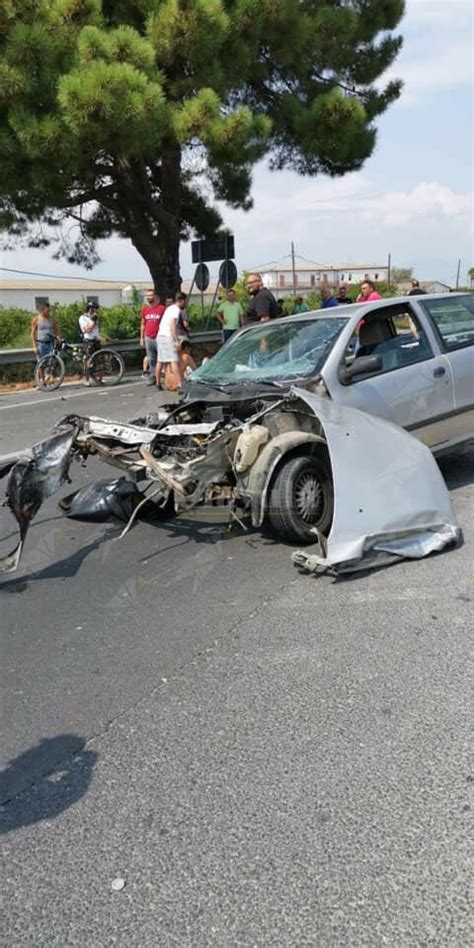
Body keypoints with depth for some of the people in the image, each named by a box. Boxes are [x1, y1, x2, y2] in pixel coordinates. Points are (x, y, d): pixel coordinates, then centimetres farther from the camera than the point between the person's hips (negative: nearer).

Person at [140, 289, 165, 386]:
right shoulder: (144, 309, 9)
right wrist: (141, 338, 12)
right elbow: (142, 324, 16)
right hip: (148, 338, 4)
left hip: (159, 338, -4)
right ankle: (151, 378, 13)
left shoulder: (162, 308, -4)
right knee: (151, 360, 8)